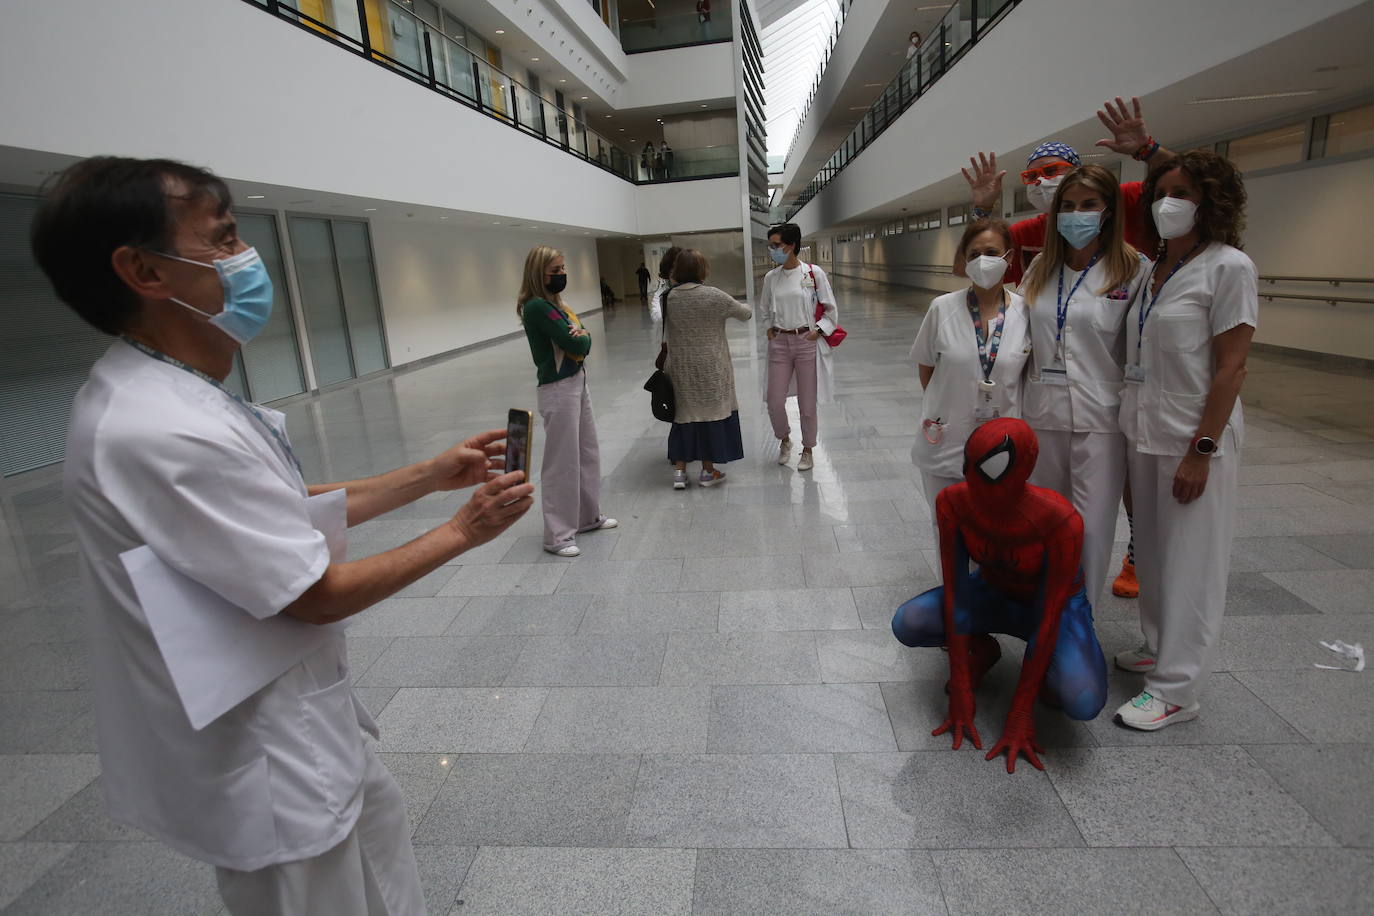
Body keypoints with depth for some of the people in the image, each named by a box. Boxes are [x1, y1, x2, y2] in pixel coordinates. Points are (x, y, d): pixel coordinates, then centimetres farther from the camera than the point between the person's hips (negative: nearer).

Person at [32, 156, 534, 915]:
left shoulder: (163, 396, 1)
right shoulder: (165, 431, -31)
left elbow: (290, 512, 7)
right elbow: (318, 594, -24)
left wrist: (430, 476, 5)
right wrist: (462, 532, -13)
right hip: (264, 759, -9)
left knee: (377, 819, 28)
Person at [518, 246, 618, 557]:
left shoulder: (555, 303, 12)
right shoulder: (537, 306, -17)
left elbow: (583, 343, 8)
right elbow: (575, 344, -21)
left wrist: (580, 335, -13)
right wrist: (581, 336, -1)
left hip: (577, 382, 10)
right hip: (557, 389, -10)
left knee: (588, 452, 18)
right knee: (561, 461, -3)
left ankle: (589, 516, 33)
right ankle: (557, 535, 8)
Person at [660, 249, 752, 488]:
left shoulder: (668, 298, -2)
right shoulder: (713, 296, -12)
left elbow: (666, 334, 7)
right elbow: (746, 314, 1)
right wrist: (745, 309, 21)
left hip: (680, 368, 4)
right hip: (710, 368, -4)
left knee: (684, 414, 13)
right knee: (710, 414, 8)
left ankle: (679, 470, 14)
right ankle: (708, 471, 16)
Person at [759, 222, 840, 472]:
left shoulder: (814, 273, -7)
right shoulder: (771, 277, 3)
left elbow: (830, 309, 0)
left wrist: (818, 330, -9)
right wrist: (769, 328, 5)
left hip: (807, 342, -3)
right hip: (779, 343, 3)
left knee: (807, 402, 5)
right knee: (775, 402, 2)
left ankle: (807, 450, 25)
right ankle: (784, 440, 32)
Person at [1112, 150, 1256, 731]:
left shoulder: (1229, 268, -9)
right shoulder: (1153, 268, 11)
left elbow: (1231, 368, -14)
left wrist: (1201, 450, -19)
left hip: (1193, 439, -7)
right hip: (1144, 432, 7)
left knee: (1189, 561, 1)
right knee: (1152, 550, 16)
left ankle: (1176, 689, 12)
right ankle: (1159, 650, 33)